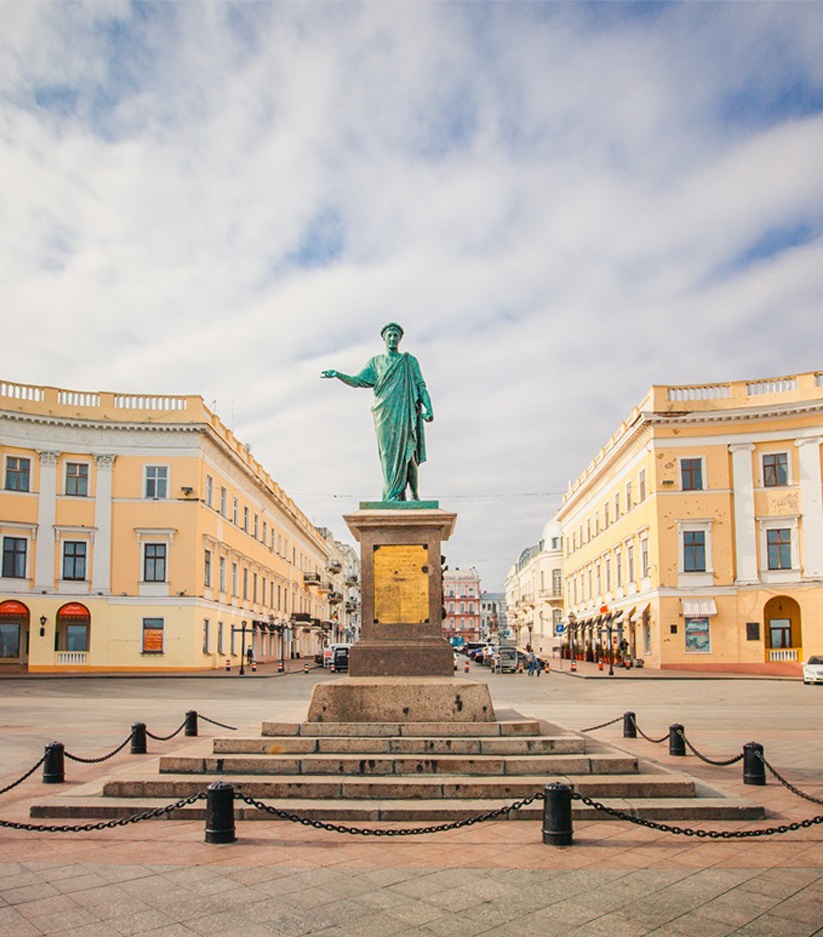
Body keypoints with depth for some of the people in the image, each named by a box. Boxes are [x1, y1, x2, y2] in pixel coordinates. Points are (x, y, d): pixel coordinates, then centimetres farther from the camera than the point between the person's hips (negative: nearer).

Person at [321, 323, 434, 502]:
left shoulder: (410, 361, 14)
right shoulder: (375, 362, 18)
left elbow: (421, 387, 7)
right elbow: (357, 381, 11)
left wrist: (428, 409, -8)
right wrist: (337, 375, -7)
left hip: (405, 412, -2)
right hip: (385, 415, 2)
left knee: (407, 453, -9)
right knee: (389, 454, -5)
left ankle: (414, 494, -1)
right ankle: (398, 496, -4)